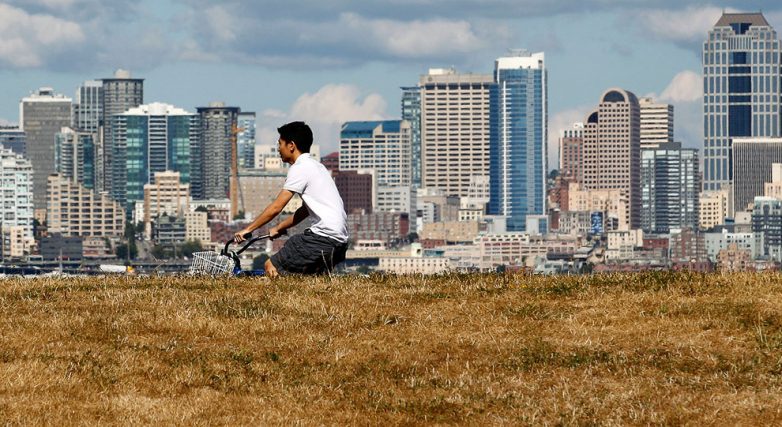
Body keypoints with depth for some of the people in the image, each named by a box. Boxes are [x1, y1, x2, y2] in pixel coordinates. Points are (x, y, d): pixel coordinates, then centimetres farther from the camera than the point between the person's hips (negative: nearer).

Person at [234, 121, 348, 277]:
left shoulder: (300, 168, -8)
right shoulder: (315, 166, 21)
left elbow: (276, 208, -10)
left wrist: (248, 229, -2)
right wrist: (278, 228, 25)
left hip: (324, 238, -9)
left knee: (271, 267, -5)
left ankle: (320, 269, -16)